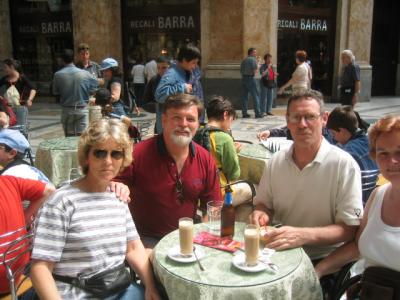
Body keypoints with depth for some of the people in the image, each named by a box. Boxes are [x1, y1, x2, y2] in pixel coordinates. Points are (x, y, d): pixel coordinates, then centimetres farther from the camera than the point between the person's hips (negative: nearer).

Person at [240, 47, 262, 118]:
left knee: (244, 96, 7)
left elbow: (241, 71, 17)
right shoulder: (253, 59, -6)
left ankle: (244, 113, 7)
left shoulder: (244, 60, 17)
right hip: (250, 78, -7)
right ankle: (257, 113, -5)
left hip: (243, 78, 7)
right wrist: (258, 65, 2)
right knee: (255, 95, -3)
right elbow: (255, 71, -13)